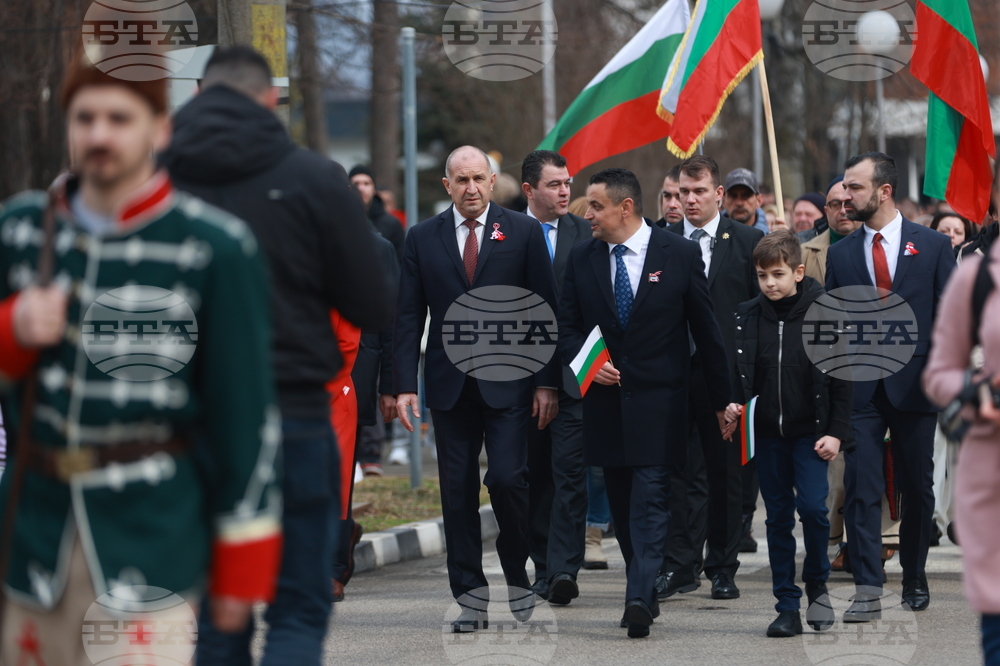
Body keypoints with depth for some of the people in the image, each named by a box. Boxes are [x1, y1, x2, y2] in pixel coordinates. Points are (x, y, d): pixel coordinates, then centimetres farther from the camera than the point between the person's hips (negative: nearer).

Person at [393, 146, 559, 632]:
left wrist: (547, 382, -4)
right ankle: (471, 596, 8)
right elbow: (408, 318, 7)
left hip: (507, 383, -2)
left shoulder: (522, 232, 3)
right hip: (450, 386, 2)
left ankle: (517, 576, 10)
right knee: (457, 491, 2)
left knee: (506, 478, -12)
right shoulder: (423, 239, 7)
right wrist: (404, 385, -2)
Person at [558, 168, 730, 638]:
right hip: (605, 400, 4)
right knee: (622, 505, 8)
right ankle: (645, 593, 18)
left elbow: (706, 329, 2)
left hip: (658, 401, -4)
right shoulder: (581, 259, 6)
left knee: (650, 501, -12)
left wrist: (720, 398, 5)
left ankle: (639, 599, -19)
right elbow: (568, 327, 12)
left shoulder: (681, 255, -4)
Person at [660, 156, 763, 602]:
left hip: (731, 375, -1)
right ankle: (680, 565, 4)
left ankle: (723, 567, 13)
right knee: (681, 471, 0)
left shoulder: (748, 242, 4)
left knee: (729, 474, 5)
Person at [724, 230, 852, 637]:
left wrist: (837, 432, -9)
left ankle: (817, 584, 9)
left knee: (812, 506, -15)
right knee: (778, 516, 5)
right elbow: (739, 372, 11)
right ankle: (787, 606, 9)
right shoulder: (748, 317, 3)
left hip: (809, 431, -3)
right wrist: (733, 405, -8)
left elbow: (841, 380, -3)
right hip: (767, 432, 3)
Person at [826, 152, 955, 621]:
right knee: (861, 489, -9)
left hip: (913, 384, -1)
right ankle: (868, 590, -12)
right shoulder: (840, 254, 8)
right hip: (859, 389, 1)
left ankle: (914, 579, 26)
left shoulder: (933, 246, 2)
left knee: (917, 488, 9)